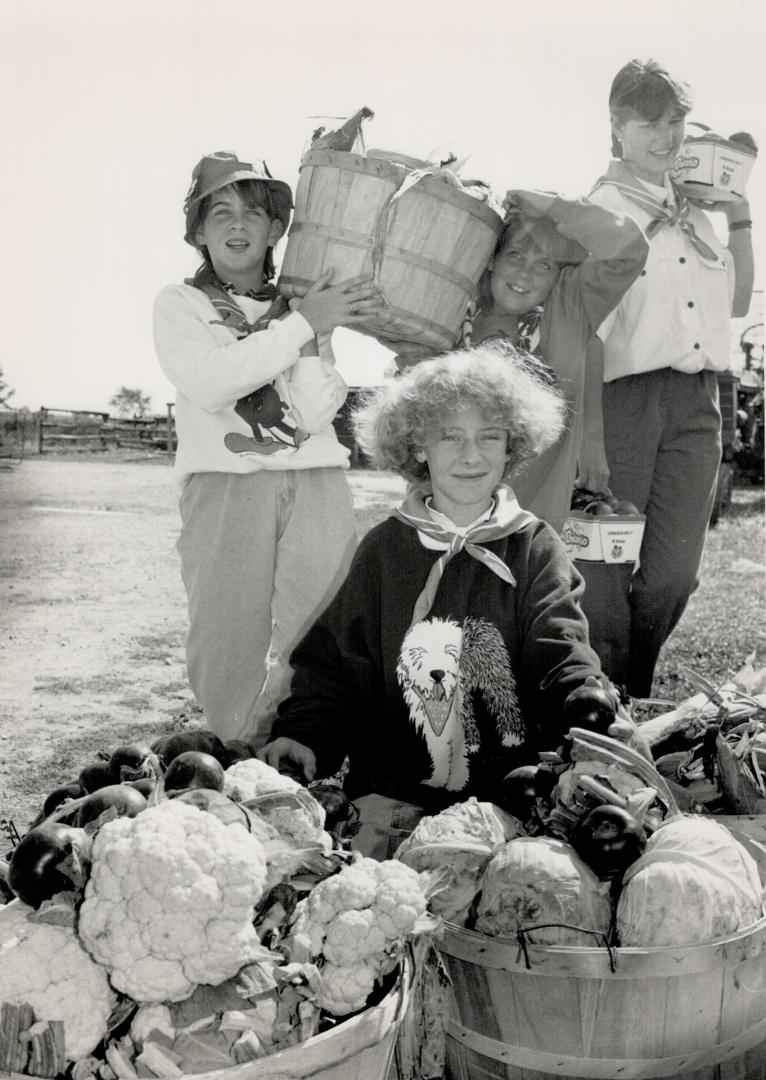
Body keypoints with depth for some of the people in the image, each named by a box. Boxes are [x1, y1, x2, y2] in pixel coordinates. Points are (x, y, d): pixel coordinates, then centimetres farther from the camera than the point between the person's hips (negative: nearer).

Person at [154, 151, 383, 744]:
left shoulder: (305, 306, 15)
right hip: (226, 481, -2)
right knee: (230, 641, -5)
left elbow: (316, 412, 0)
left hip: (317, 483, 2)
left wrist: (311, 333, -12)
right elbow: (210, 385, -11)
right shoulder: (180, 304, 10)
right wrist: (301, 323, -10)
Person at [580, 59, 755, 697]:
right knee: (610, 567, -1)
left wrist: (741, 219, 15)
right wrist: (591, 433, -17)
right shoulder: (600, 209, -1)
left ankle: (636, 699, 24)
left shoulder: (695, 209, 17)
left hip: (697, 403, 6)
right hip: (627, 397, -5)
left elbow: (737, 303, 24)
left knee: (675, 573, 6)